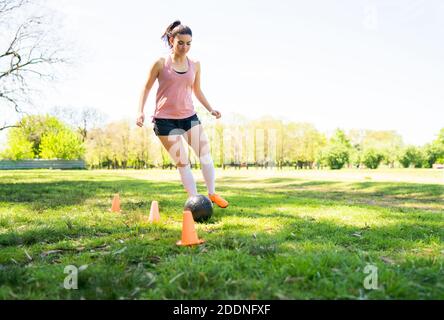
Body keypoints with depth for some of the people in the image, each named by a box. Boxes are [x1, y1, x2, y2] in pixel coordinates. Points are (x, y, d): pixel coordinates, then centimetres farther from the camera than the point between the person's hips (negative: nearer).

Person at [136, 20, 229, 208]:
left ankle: (212, 194, 14)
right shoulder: (161, 64, -3)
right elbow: (147, 88, 4)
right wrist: (141, 111, -8)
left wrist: (210, 109, 7)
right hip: (165, 120, -3)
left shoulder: (195, 65, 6)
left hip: (189, 117, 4)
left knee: (205, 154, -1)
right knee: (182, 162, -2)